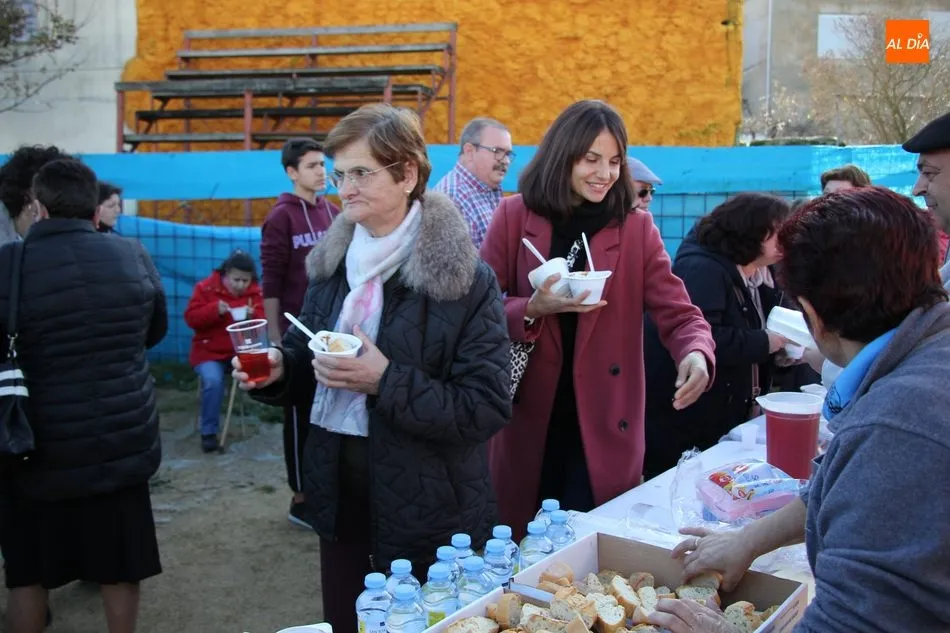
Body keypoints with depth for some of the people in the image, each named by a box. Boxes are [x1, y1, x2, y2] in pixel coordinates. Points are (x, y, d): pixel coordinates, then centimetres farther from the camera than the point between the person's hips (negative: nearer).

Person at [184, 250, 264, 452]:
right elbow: (191, 318, -10)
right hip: (209, 351, -2)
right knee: (213, 381, -30)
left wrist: (253, 316, -20)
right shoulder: (206, 287, -4)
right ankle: (208, 432, -15)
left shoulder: (255, 292, 4)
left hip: (240, 351, 2)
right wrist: (214, 310, -25)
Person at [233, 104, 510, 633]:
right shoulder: (333, 262, 4)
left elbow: (488, 408, -20)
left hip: (428, 514, -5)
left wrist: (387, 381, -27)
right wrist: (278, 369, -8)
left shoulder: (467, 280, -16)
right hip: (341, 498, 6)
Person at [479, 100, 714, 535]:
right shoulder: (514, 216, -2)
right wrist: (533, 309, -21)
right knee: (521, 546, 14)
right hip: (527, 423, 1)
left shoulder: (637, 227, -1)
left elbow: (679, 313, -7)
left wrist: (696, 354, -28)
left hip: (604, 426, 0)